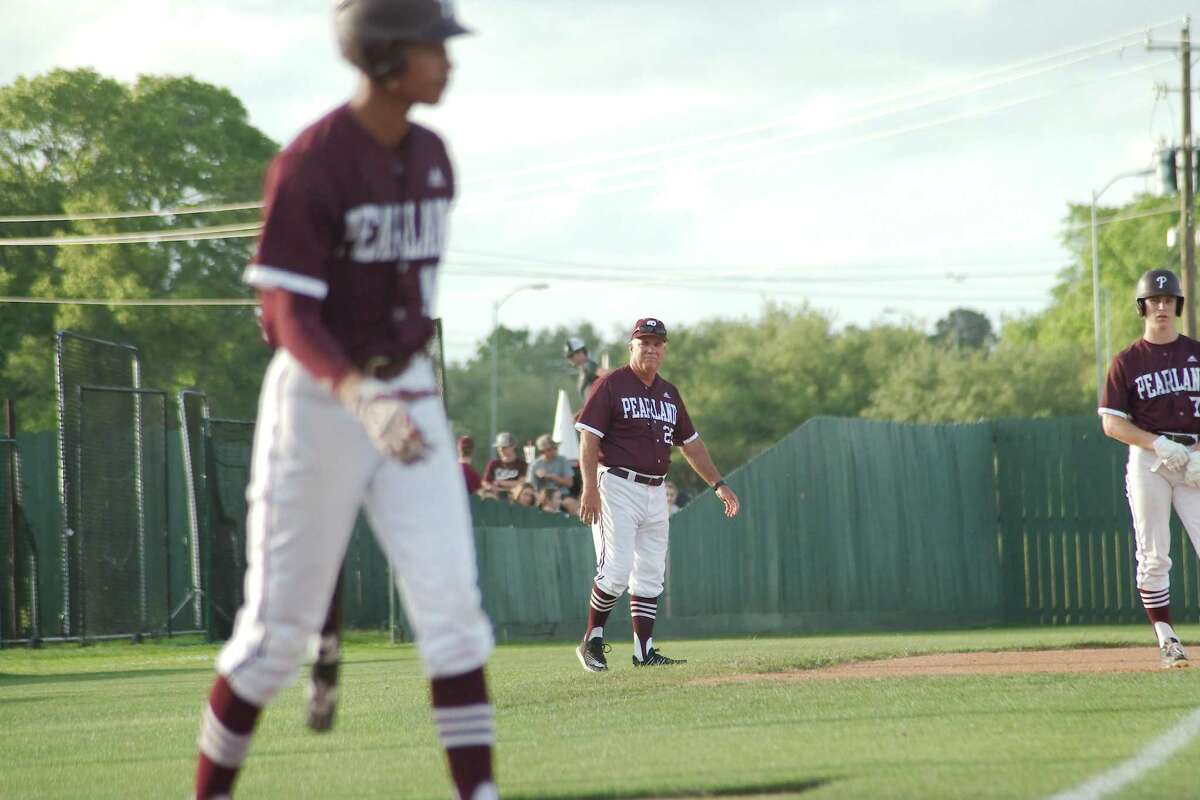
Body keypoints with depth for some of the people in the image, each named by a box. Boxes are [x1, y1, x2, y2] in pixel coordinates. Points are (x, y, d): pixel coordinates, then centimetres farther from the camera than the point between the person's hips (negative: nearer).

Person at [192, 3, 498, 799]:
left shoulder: (431, 157, 5)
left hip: (410, 392, 6)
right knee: (281, 622, 1)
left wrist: (405, 386, 18)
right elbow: (289, 313, -21)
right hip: (319, 397, -6)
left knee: (452, 602, -4)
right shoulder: (311, 164, -16)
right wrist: (359, 397, -36)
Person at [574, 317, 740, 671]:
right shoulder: (612, 386, -4)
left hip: (655, 492, 7)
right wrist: (590, 488, -20)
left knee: (650, 575, 5)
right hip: (618, 486, -7)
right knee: (616, 571, -13)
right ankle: (592, 640, 2)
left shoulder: (669, 394, 16)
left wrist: (718, 484, 16)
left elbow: (690, 443, 22)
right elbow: (589, 439, -10)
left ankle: (644, 652, 7)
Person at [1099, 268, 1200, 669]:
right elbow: (1112, 423, 0)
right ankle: (1166, 639, 3)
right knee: (1153, 556, -3)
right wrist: (1159, 445, -14)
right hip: (1148, 459, -1)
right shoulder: (1126, 362, 4)